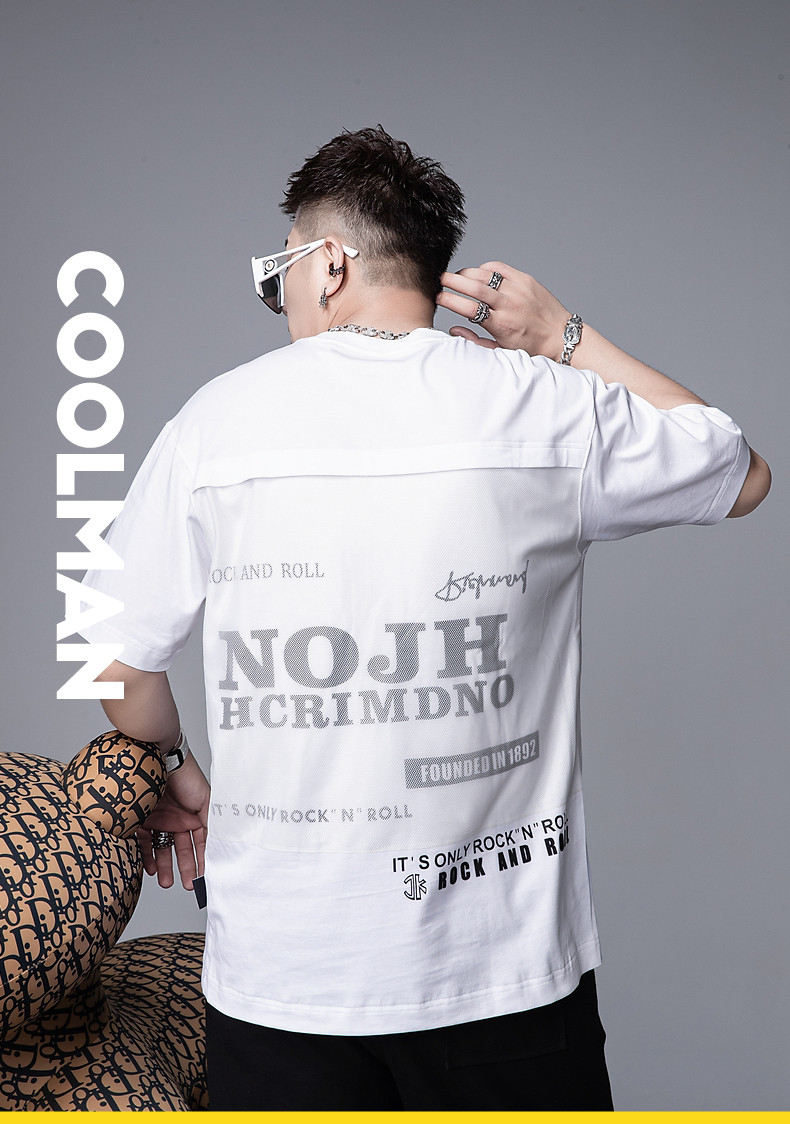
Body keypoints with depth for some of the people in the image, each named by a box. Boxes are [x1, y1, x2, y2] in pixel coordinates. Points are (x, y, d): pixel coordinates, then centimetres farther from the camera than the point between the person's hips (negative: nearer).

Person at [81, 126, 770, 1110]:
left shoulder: (216, 419, -3)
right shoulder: (547, 409, -5)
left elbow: (122, 657, 6)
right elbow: (744, 475, 13)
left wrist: (172, 773, 26)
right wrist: (566, 340, 14)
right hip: (504, 963, 0)